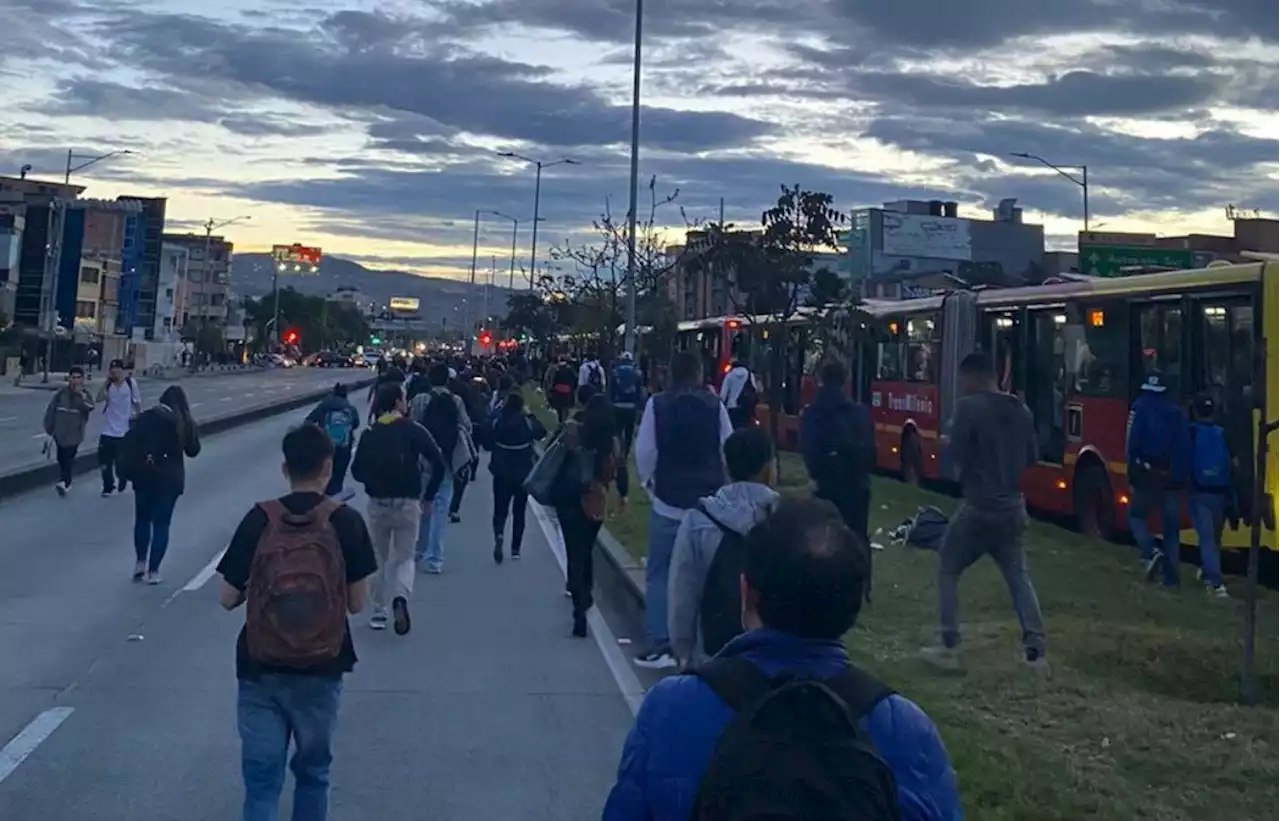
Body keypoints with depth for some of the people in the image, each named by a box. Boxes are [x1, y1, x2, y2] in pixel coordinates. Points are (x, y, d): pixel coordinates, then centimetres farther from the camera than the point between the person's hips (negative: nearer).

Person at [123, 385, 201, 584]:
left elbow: (129, 444, -9)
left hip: (144, 476, 0)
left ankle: (140, 561, 19)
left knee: (142, 519, 20)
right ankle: (153, 571, 6)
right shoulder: (185, 422, -2)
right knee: (161, 524, 7)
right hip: (170, 479, 0)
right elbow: (193, 451, 10)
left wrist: (127, 470, -2)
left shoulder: (147, 418, -5)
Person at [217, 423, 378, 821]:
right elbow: (357, 603, -4)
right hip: (321, 669, 0)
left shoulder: (259, 519, -6)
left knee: (261, 777, 4)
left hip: (261, 670, 0)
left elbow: (227, 598, -3)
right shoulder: (346, 521, -8)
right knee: (313, 771, 18)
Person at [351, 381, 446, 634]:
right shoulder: (413, 430, -7)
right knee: (404, 558, 10)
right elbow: (438, 464, -13)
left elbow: (357, 471, 2)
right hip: (407, 504, -2)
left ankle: (378, 612, 18)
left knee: (379, 558, 18)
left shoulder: (369, 433, 2)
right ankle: (401, 597, -18)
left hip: (377, 504, 2)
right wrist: (428, 497, -3)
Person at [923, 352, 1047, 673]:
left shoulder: (969, 406, -13)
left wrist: (946, 443, 4)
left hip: (978, 507, -6)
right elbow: (1031, 457, 16)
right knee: (1019, 577, 13)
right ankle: (1036, 651, 7)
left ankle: (950, 647, 7)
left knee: (948, 571, 9)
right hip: (1012, 506, 6)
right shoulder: (1021, 410, 8)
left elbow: (956, 455, -16)